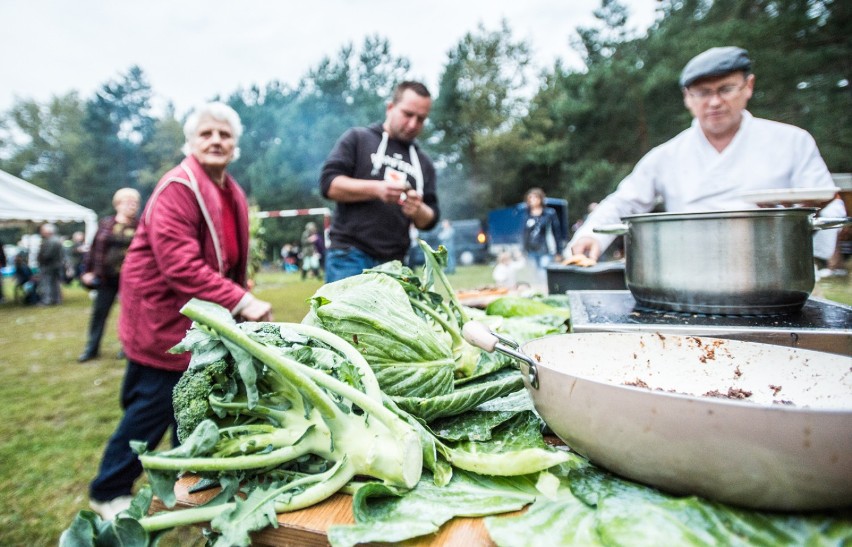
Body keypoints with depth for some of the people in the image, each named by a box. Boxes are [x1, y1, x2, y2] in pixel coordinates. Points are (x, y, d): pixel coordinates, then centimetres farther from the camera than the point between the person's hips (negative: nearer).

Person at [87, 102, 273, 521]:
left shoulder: (232, 194, 9)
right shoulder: (177, 189, -19)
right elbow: (181, 265, -30)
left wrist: (240, 302, 7)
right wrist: (241, 303, -35)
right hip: (162, 317, -8)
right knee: (155, 405, 1)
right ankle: (108, 492, 24)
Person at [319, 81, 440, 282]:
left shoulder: (424, 162, 18)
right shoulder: (358, 138, 8)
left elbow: (431, 219, 17)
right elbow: (328, 183, -4)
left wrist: (418, 211, -8)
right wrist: (376, 189, -17)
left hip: (394, 263, 4)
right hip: (350, 255, -3)